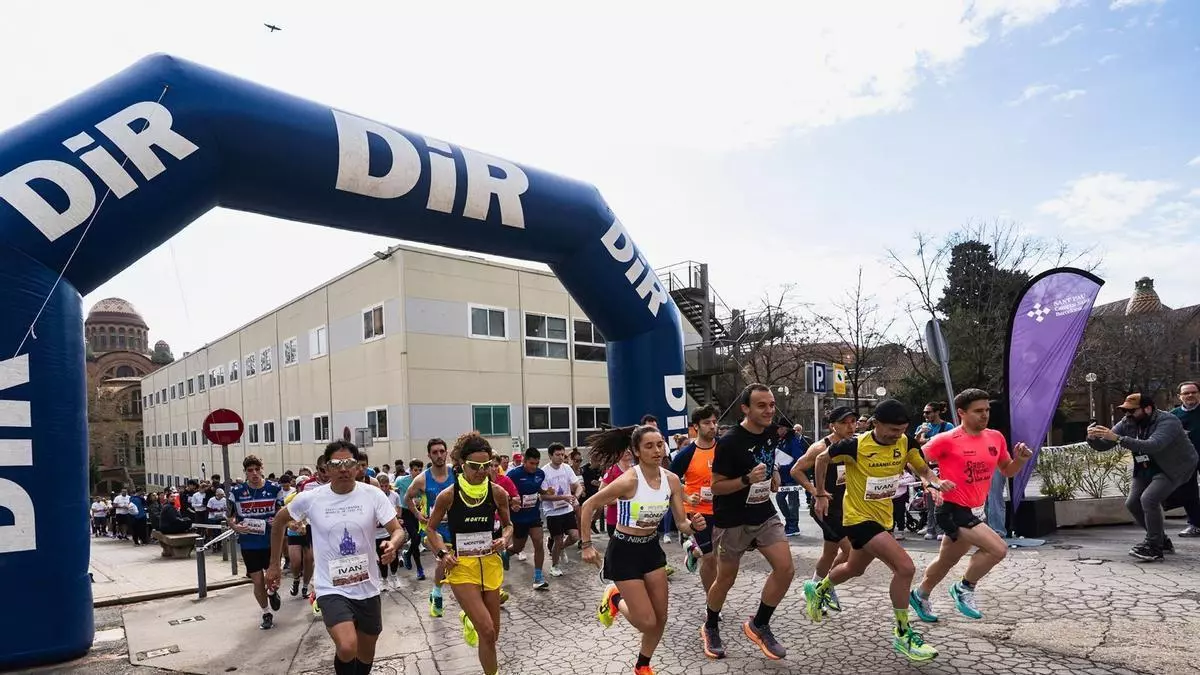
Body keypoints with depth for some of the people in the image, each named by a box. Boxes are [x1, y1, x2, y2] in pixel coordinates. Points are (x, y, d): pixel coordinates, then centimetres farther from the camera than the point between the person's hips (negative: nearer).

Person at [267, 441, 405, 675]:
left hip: (367, 588, 2)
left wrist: (392, 545, -33)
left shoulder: (373, 495, -9)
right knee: (347, 648, -25)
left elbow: (398, 530, -10)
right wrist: (274, 564, 12)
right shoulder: (309, 498, -8)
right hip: (331, 589, -2)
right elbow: (279, 520, 11)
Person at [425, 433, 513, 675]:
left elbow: (507, 524, 10)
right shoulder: (448, 496, -13)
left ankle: (469, 617, 47)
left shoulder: (497, 493, -6)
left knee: (492, 633, 13)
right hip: (461, 566, -3)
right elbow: (431, 529, 3)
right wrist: (442, 553, -11)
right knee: (487, 631, -14)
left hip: (491, 563, 4)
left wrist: (505, 539, -10)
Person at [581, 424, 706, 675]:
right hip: (624, 551, -6)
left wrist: (693, 525, -26)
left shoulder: (672, 480, -9)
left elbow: (682, 525, -4)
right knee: (647, 622, -4)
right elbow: (588, 506, -16)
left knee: (661, 619, 11)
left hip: (652, 548, 6)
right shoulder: (629, 480, -26)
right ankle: (615, 599, 26)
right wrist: (587, 545, -14)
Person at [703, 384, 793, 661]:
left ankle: (759, 625, 15)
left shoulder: (770, 434, 1)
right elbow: (716, 486, -17)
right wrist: (747, 479, -31)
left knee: (786, 569, -6)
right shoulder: (729, 442, -22)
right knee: (726, 579, 9)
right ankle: (710, 628, 35)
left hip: (765, 515, 6)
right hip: (732, 521, -6)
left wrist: (774, 477, 3)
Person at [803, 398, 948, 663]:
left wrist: (935, 482, -20)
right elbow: (822, 458, -8)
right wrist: (821, 494, -3)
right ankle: (903, 634, -1)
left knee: (855, 569, 25)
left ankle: (817, 589, 54)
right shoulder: (856, 445, -23)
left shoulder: (905, 443, -10)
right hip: (859, 517, -7)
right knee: (905, 567, -20)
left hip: (884, 517, 7)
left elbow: (923, 469, 3)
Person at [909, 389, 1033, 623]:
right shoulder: (947, 440, -17)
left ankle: (920, 595, 41)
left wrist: (1020, 459, -5)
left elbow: (1007, 471, 15)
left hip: (977, 510, 7)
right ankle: (965, 588, 2)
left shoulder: (996, 437, 2)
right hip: (955, 511, -7)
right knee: (998, 549, -21)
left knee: (946, 561, 20)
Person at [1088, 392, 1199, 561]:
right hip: (1146, 469, 7)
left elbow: (1152, 446, -43)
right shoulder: (1127, 423, -5)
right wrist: (1093, 438, -30)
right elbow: (1103, 445, -6)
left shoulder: (1167, 421, -25)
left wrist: (1117, 438, -50)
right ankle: (1161, 540, 21)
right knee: (1132, 503, -1)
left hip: (1173, 468, -7)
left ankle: (1154, 548, -12)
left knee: (1149, 499, -24)